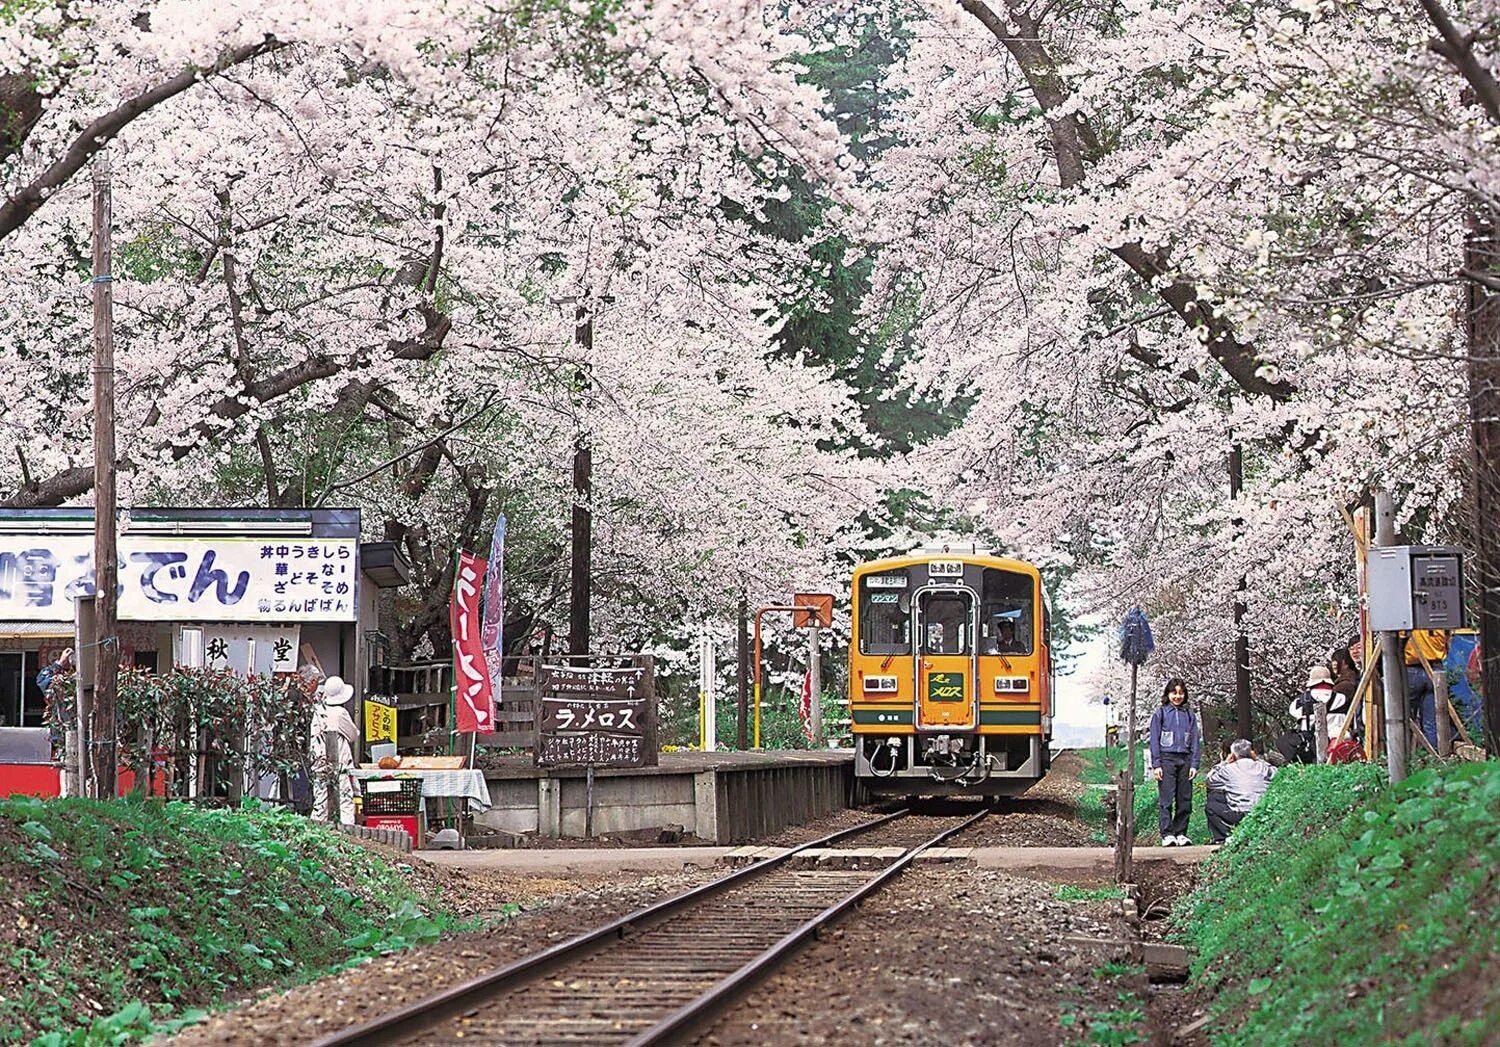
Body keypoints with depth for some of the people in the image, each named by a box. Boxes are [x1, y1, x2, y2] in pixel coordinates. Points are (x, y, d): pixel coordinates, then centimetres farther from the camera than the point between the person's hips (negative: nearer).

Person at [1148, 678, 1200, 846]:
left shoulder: (1189, 715, 13)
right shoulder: (1160, 714, 4)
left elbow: (1195, 741, 12)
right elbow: (1153, 740, 1)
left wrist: (1194, 764, 2)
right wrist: (1156, 765, -7)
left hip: (1185, 760, 3)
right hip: (1166, 759, -3)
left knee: (1185, 800, 1)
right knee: (1166, 799, -9)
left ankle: (1181, 833, 7)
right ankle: (1167, 834, -11)